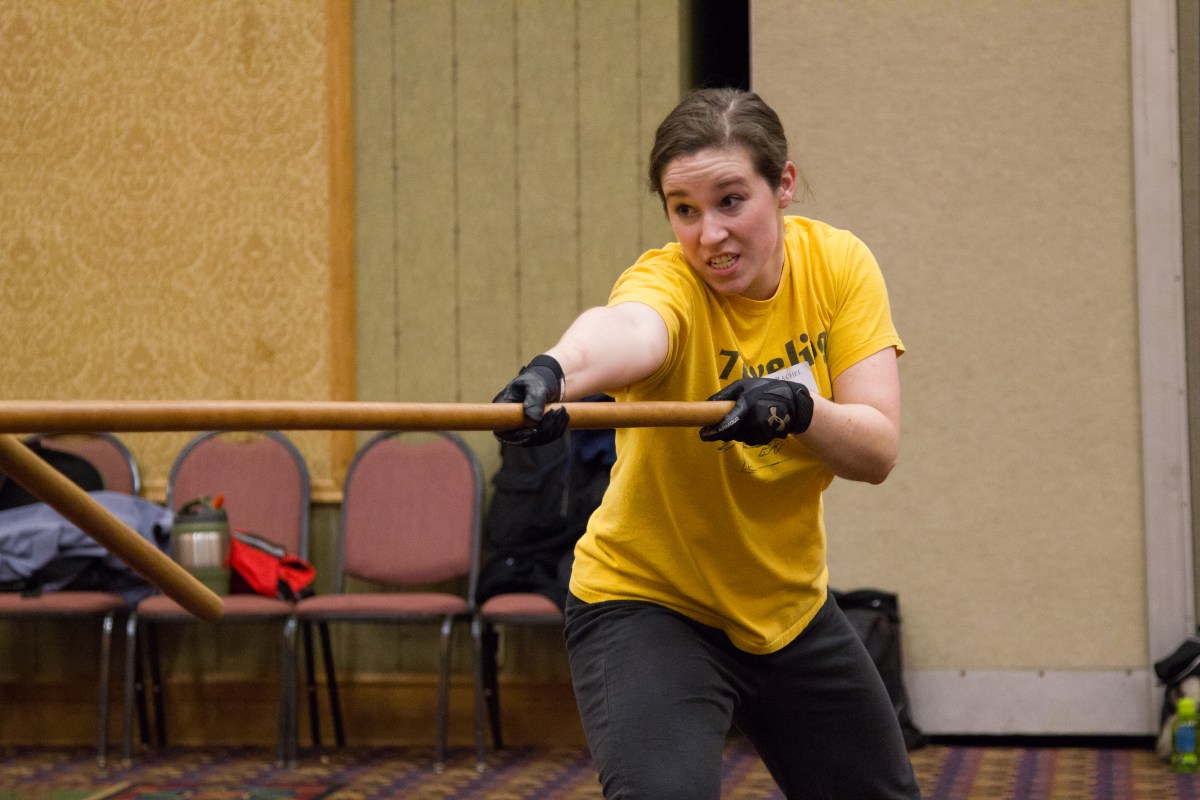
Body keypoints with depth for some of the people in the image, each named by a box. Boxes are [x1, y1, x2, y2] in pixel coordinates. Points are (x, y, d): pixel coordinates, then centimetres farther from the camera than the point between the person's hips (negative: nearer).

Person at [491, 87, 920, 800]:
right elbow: (624, 328, -50)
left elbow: (878, 450, -18)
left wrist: (797, 408, -39)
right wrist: (555, 371, -74)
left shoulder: (837, 264, -11)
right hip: (647, 603, -5)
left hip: (791, 603, 5)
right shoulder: (668, 281, -25)